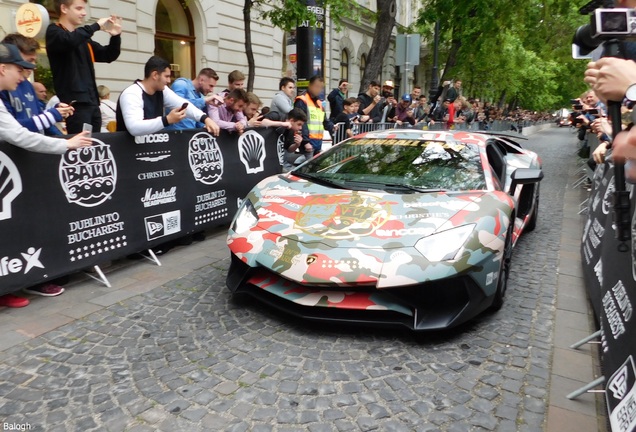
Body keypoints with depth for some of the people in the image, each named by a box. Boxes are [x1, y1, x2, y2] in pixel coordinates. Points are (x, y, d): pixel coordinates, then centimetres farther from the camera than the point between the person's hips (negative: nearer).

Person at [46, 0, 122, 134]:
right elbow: (69, 40, -23)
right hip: (75, 102, -7)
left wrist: (115, 36, 6)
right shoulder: (54, 31, 0)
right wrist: (96, 26, -13)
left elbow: (109, 56, 23)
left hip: (92, 102, 7)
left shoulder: (83, 38, 20)